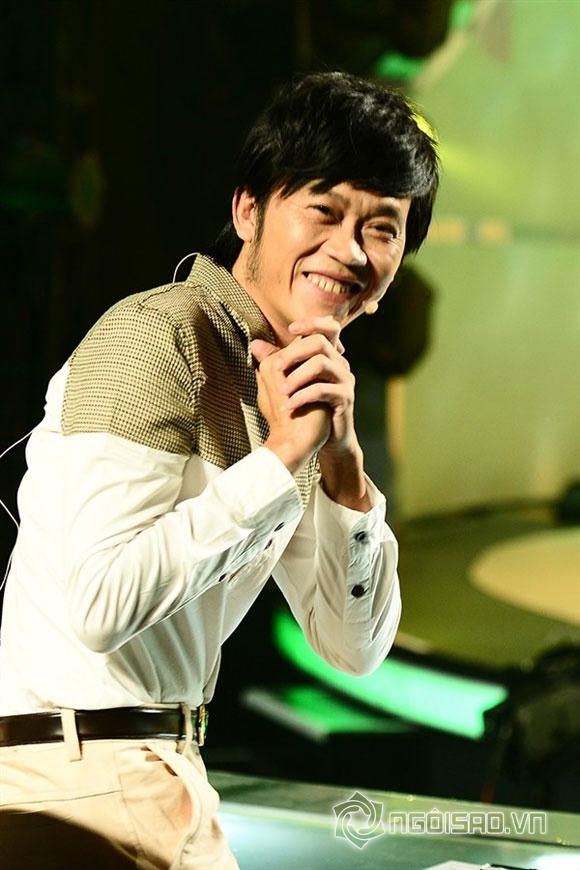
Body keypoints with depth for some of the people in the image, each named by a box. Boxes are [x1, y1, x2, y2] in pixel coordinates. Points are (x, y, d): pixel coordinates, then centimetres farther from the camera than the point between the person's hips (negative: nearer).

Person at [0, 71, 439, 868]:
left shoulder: (301, 386, 11)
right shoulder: (156, 337, -15)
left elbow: (355, 648, 7)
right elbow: (102, 605, -26)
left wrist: (344, 465, -7)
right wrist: (279, 458, -21)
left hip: (171, 769, 8)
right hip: (75, 773, -8)